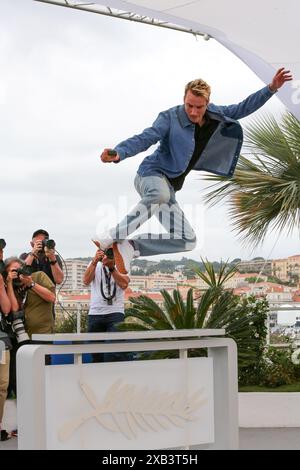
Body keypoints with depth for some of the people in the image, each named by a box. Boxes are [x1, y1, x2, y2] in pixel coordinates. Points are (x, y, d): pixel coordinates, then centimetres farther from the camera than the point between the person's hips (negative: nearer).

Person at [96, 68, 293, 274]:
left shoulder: (216, 115, 6)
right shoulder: (170, 118, -12)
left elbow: (243, 108, 15)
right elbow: (145, 138, -21)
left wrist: (271, 88, 7)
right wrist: (118, 153, -39)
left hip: (169, 187, 7)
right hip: (152, 174, -7)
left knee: (188, 241, -1)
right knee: (161, 194, -45)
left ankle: (130, 247, -1)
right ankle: (111, 237, -42)